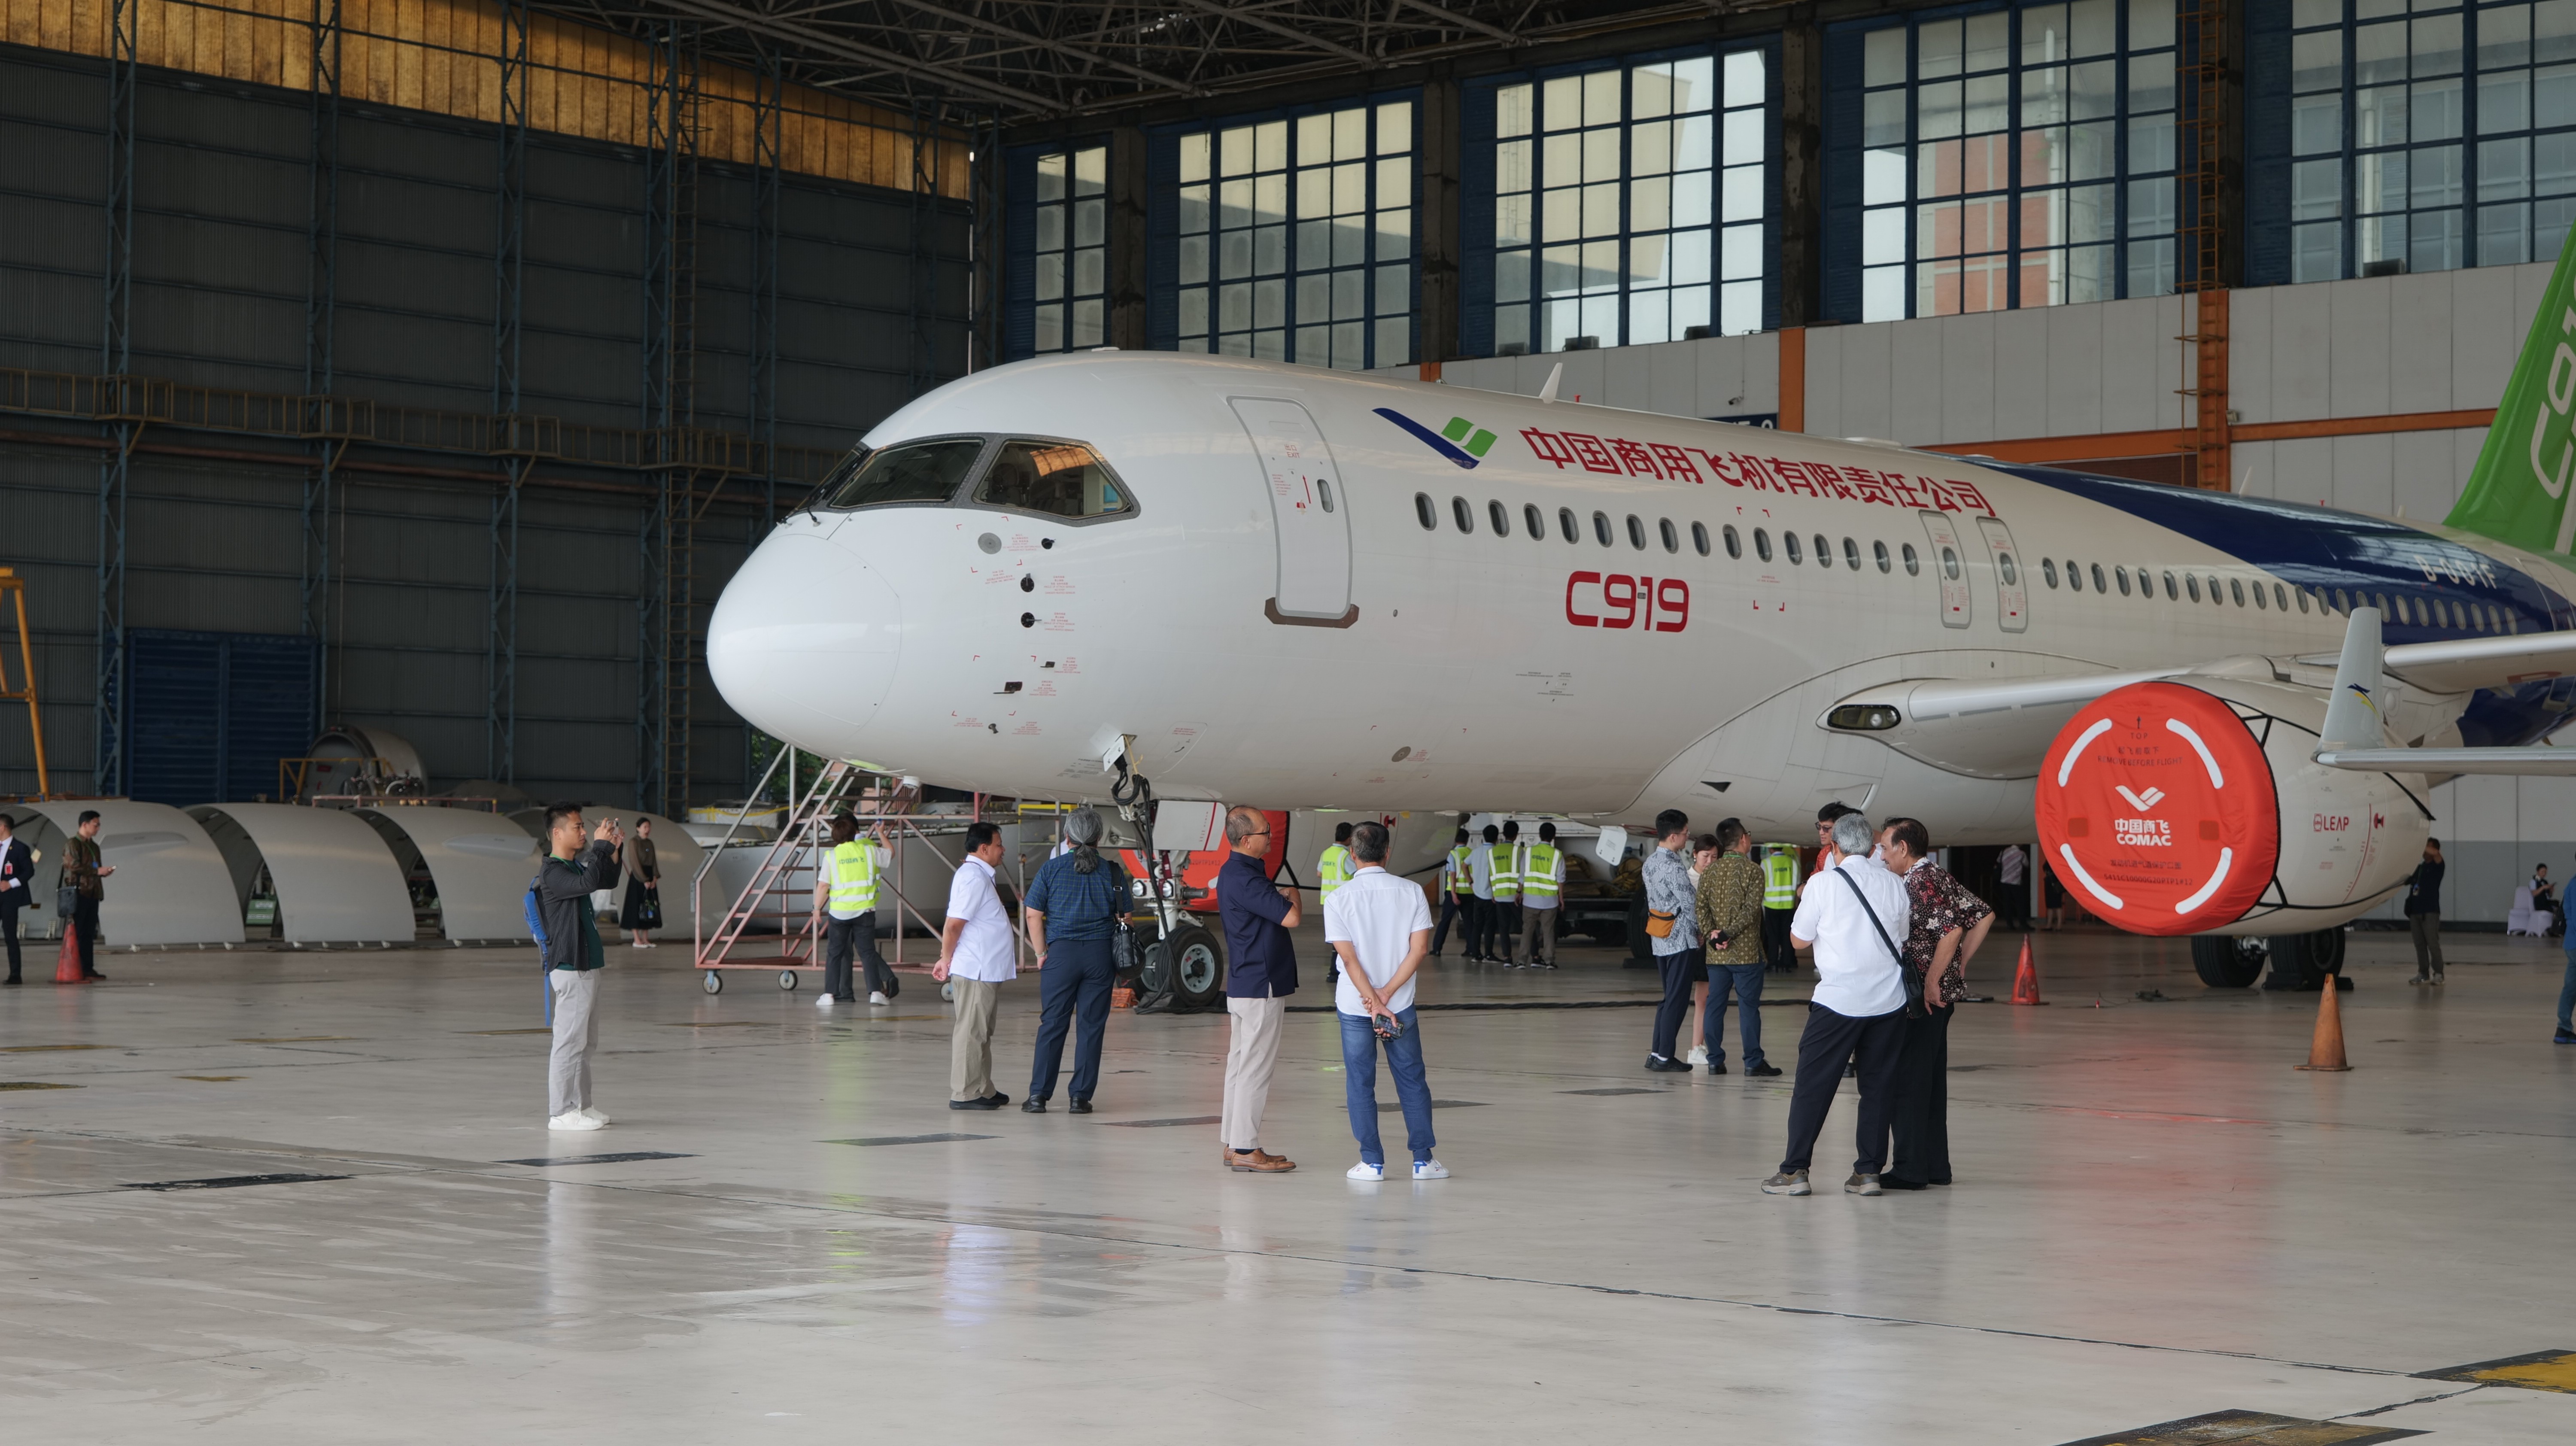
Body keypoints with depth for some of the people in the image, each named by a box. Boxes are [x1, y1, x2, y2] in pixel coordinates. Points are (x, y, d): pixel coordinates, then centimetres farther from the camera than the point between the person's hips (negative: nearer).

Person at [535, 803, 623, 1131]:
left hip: (587, 965, 10)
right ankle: (560, 1113, -6)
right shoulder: (552, 872, -14)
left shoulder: (576, 866, 15)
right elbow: (588, 883, -30)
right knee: (569, 1040, -8)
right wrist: (600, 846, -19)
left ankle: (581, 1106, 22)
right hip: (570, 968, -10)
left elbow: (607, 882, 29)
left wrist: (612, 850, 12)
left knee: (587, 1043, 15)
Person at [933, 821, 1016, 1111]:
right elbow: (954, 925, -21)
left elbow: (956, 925, 21)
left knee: (981, 1032, 15)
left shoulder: (977, 875, 18)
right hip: (976, 970, -10)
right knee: (971, 1031, -7)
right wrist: (947, 961, -11)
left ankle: (982, 1090, 22)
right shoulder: (973, 877, -16)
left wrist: (947, 960, 18)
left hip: (985, 970, 10)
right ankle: (965, 1094, -4)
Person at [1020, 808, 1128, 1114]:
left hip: (1062, 952, -1)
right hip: (1101, 954, 1)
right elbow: (1124, 918, 6)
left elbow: (1032, 914, 1)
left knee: (1052, 1025, 4)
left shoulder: (1052, 868, 1)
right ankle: (1081, 1097, 4)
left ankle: (1039, 1096, 3)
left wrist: (1041, 953, 8)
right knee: (1091, 1027, 4)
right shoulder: (1112, 872, 3)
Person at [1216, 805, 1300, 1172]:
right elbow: (1292, 918, -22)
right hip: (1260, 987, -11)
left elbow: (1279, 913, 21)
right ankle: (1245, 1149, -5)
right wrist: (1293, 896, -3)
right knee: (1256, 1068, -7)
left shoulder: (1236, 873, 14)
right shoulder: (1243, 879, -21)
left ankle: (1232, 1144, 18)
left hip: (1243, 986, 11)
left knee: (1241, 1065, 13)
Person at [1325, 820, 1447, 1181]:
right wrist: (1387, 994, -10)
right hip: (1400, 1004, 1)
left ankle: (1372, 1163, 8)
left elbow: (1349, 958, -12)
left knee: (1360, 1083, 7)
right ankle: (1423, 1160, 12)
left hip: (1354, 1005, -1)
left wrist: (1374, 1003, -11)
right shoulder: (1411, 893, -4)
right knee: (1412, 1080, 11)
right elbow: (1420, 949, -10)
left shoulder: (1339, 900, -8)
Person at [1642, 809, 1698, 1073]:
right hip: (1680, 940, -9)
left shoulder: (1650, 863, 9)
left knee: (1669, 998, 16)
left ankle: (1656, 1053, 15)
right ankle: (1664, 1058, -1)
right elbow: (1690, 905, -17)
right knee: (1677, 999, -2)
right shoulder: (1675, 867, -18)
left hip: (1659, 940, 9)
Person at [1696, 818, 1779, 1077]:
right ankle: (1753, 1062, 2)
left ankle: (1715, 1060, 9)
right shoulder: (1752, 871, -8)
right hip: (1746, 952, -4)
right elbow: (1751, 910, -17)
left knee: (1715, 1006, 8)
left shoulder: (1710, 871, 6)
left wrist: (1711, 933, -10)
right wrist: (1729, 934, -16)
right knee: (1749, 1007, 0)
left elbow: (1700, 906, -3)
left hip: (1716, 953, 4)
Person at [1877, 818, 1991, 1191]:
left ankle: (1910, 1169, -2)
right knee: (1932, 1080, 14)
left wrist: (1931, 982, -20)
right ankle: (1935, 1166, 18)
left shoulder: (1919, 883, -15)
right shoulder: (1942, 876, 12)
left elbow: (1951, 929, -26)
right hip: (1943, 995, 10)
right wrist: (1961, 964, 13)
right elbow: (1984, 916, 14)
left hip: (1922, 998, -10)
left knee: (1907, 1081, -4)